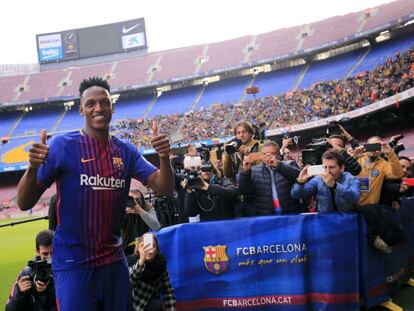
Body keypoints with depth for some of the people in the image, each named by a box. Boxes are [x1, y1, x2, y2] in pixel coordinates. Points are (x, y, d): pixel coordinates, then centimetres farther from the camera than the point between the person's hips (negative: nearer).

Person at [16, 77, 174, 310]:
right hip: (73, 264, -4)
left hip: (115, 261, 5)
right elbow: (24, 204, -8)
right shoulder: (63, 145, -7)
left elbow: (163, 188, -1)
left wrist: (164, 158, -20)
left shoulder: (126, 151, 5)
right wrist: (33, 168, -28)